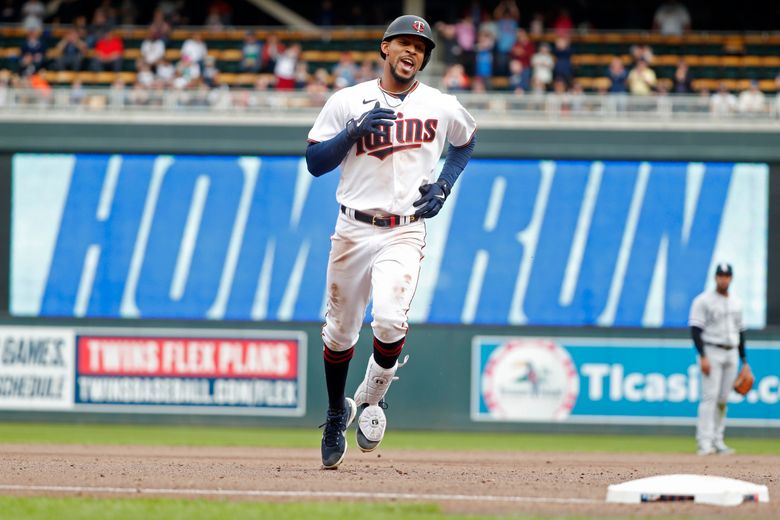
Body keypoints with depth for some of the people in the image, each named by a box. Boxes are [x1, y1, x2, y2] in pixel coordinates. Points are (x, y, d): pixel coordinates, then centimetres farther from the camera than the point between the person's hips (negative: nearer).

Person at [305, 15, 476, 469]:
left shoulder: (442, 107, 4)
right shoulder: (348, 102, 2)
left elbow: (466, 140, 25)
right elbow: (315, 163, 1)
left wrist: (444, 184, 9)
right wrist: (354, 131, -14)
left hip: (405, 232, -1)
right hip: (354, 230, 1)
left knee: (389, 319, -23)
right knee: (340, 331, 8)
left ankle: (372, 399, 3)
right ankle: (337, 413, 32)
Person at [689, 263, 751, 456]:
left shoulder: (736, 303, 15)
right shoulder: (703, 301, -5)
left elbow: (740, 331, 20)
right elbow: (696, 329, -10)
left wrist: (744, 361, 17)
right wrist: (703, 357, -20)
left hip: (731, 353, 6)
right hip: (711, 352, -6)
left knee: (723, 400, 5)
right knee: (710, 396, -13)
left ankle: (717, 441, 9)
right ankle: (705, 443, -17)